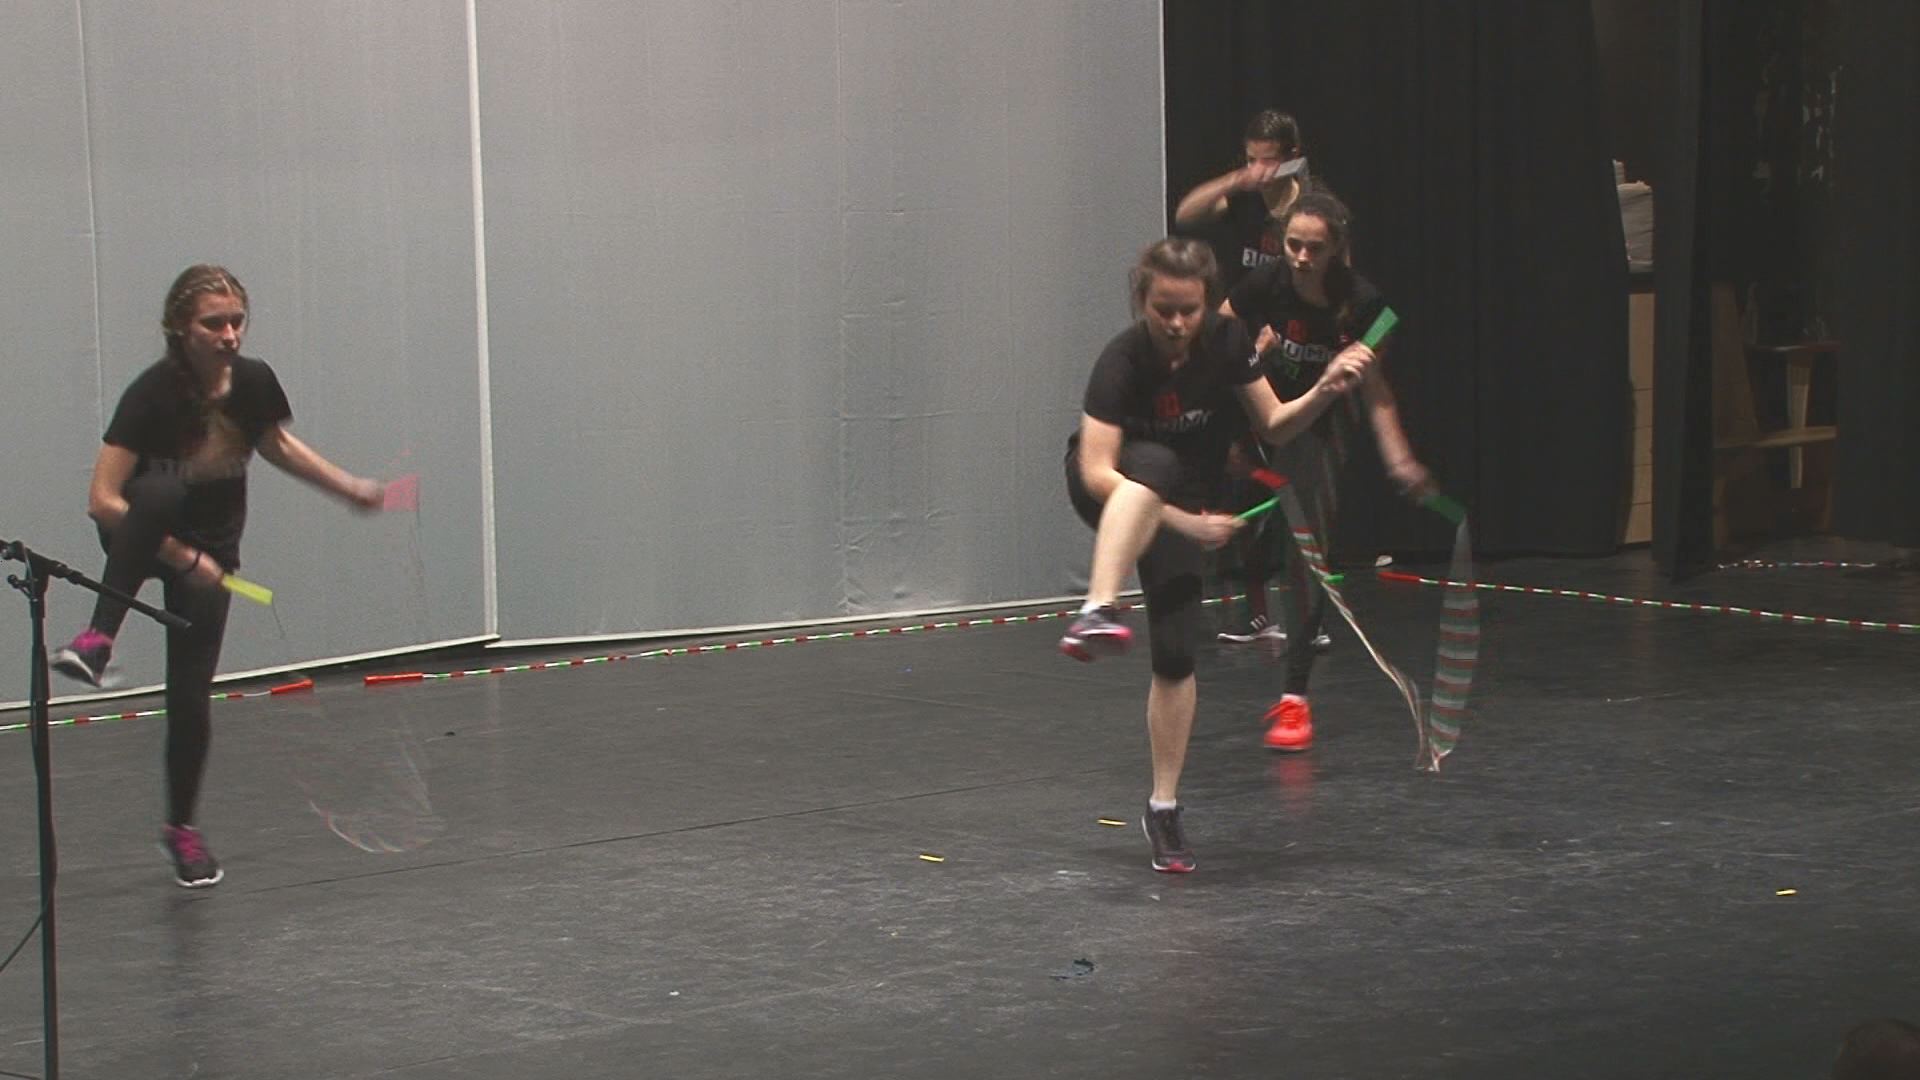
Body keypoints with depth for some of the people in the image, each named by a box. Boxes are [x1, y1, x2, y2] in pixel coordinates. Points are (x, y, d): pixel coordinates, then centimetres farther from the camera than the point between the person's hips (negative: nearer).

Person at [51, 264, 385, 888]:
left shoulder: (254, 382, -11)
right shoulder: (152, 394, -25)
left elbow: (276, 444, 13)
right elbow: (102, 501, -28)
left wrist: (350, 488, 9)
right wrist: (182, 557, -30)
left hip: (212, 550, 3)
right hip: (142, 538, -3)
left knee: (191, 696, -3)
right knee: (158, 493, -40)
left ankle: (181, 828, 20)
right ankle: (97, 642, -40)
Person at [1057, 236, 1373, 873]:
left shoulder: (1224, 342, -16)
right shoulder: (1122, 361, -28)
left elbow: (1274, 426, -3)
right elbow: (1098, 471, -36)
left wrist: (1323, 393, -23)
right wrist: (1183, 522, -43)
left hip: (1183, 498, 3)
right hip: (1110, 493, -3)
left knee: (1176, 653, -11)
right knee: (1155, 464, -40)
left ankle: (1164, 808, 1)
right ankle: (1098, 614, -58)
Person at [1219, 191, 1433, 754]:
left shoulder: (1360, 304, -17)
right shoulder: (1264, 285, -20)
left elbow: (1375, 390, -6)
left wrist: (1399, 459, -15)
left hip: (1314, 428, 0)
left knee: (1308, 555, -8)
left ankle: (1295, 697, -3)